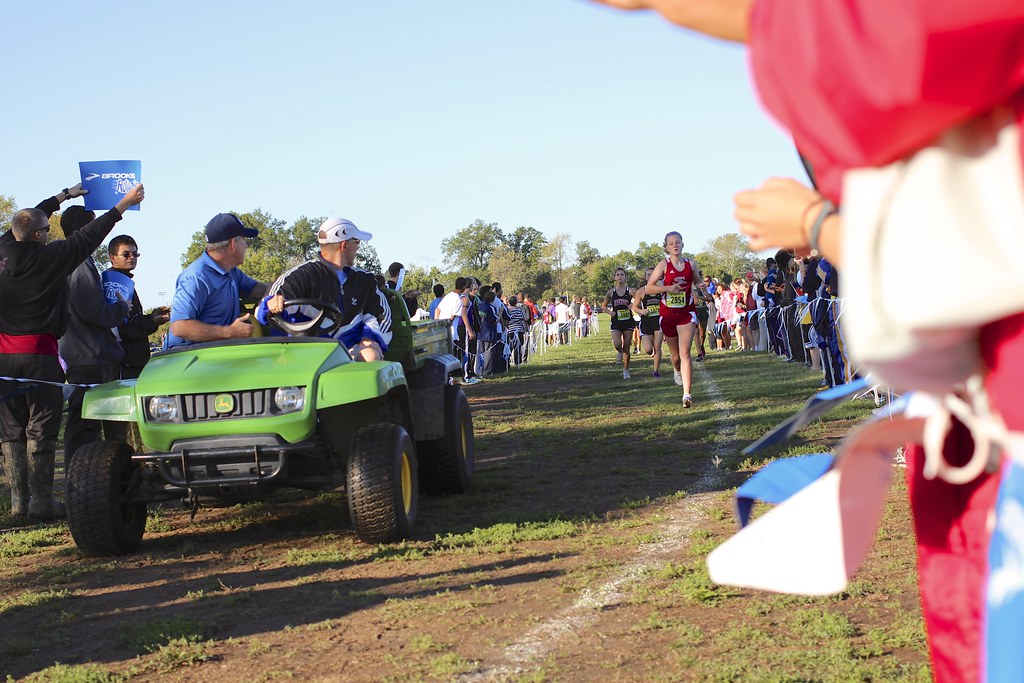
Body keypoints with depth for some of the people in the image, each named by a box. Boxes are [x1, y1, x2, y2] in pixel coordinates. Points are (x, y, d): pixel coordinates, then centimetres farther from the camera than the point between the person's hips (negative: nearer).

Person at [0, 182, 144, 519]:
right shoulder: (49, 257, -10)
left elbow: (30, 218, 21)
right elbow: (89, 236, 0)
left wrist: (65, 195, 34)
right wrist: (123, 205, 11)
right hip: (39, 353, -5)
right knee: (41, 429, -1)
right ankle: (41, 501, -2)